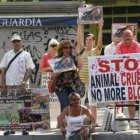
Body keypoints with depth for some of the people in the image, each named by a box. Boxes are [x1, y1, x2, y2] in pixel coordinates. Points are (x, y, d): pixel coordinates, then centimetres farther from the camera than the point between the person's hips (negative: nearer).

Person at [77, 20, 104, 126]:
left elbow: (100, 42, -10)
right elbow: (79, 39, -4)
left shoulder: (96, 51, 4)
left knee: (93, 101, 4)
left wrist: (100, 29, -18)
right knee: (80, 101, 2)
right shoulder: (82, 50, 6)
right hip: (81, 79, 1)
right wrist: (79, 27, -11)